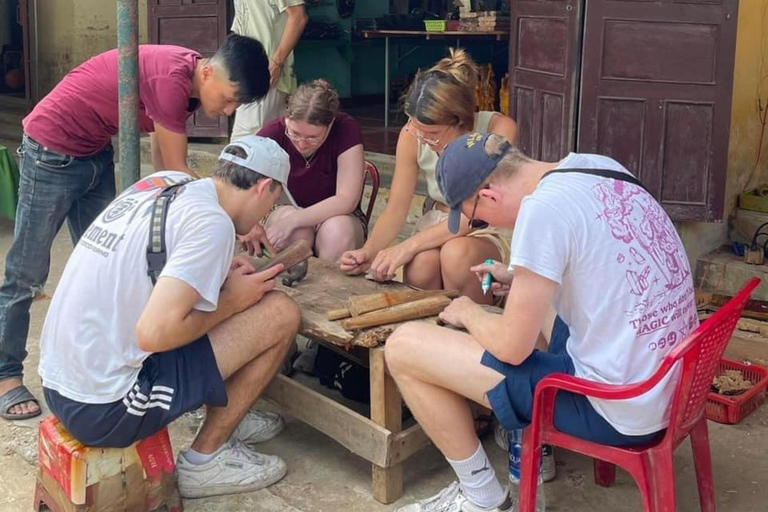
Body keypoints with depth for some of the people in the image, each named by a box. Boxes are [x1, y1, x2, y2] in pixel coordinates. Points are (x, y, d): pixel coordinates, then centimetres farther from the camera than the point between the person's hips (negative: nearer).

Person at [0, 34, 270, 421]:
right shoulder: (171, 78, -29)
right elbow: (176, 172, -20)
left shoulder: (186, 78, -2)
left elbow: (162, 165, 2)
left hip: (94, 153, 9)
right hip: (52, 152, -9)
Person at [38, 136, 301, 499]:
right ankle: (205, 461, 7)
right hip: (104, 409, -8)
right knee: (280, 313, -5)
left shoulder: (162, 182, 6)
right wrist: (230, 301, -7)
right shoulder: (211, 221, -15)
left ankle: (224, 417, 28)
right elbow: (155, 332, -24)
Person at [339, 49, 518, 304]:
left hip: (488, 228, -2)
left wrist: (408, 246, -32)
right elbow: (396, 207, -7)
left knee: (456, 254, -36)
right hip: (440, 224, 3)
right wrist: (368, 252, -27)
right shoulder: (412, 135, -11)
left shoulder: (498, 129, -22)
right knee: (419, 267, -32)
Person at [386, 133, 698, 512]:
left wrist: (468, 313, 3)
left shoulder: (542, 208, -21)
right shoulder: (600, 166, 3)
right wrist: (522, 278, 19)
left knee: (403, 346, -4)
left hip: (617, 409, -9)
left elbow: (512, 347, -16)